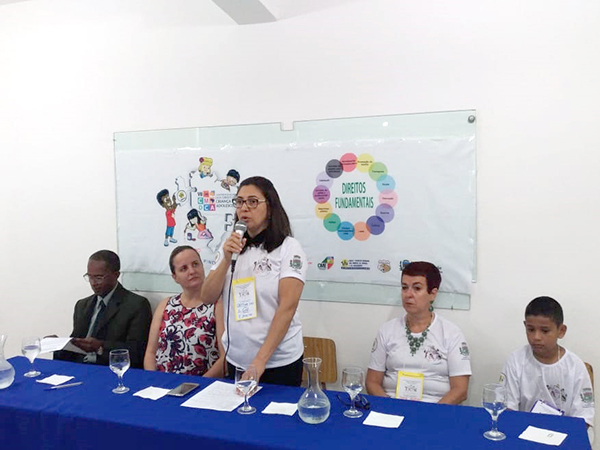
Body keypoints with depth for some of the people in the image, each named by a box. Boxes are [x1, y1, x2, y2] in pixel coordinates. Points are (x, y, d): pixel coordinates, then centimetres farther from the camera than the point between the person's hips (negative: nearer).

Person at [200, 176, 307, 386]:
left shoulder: (288, 247, -9)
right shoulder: (230, 247, 6)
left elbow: (287, 306, -17)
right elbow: (208, 298, 1)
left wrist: (260, 360, -23)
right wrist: (226, 259, -13)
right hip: (236, 360, 4)